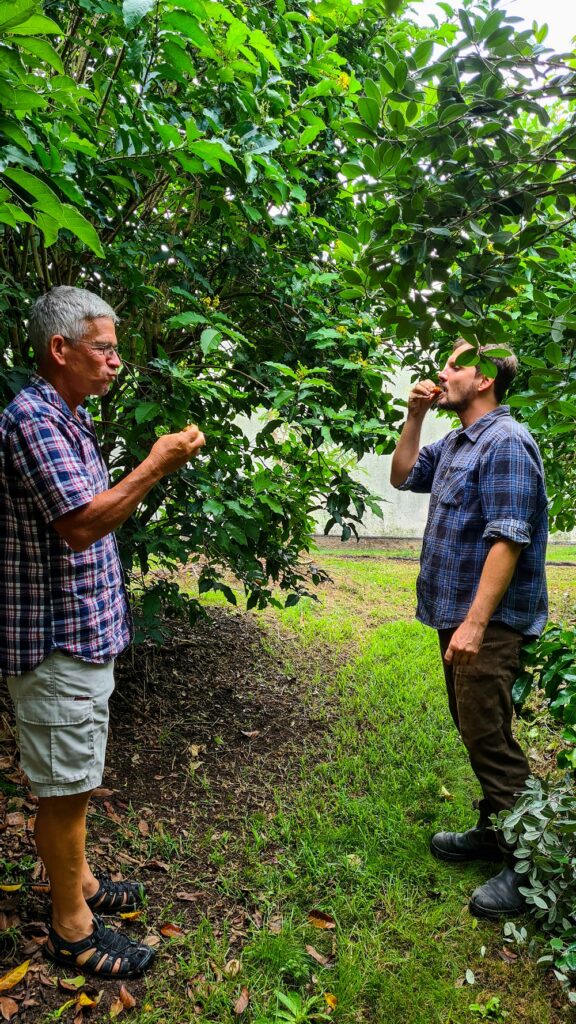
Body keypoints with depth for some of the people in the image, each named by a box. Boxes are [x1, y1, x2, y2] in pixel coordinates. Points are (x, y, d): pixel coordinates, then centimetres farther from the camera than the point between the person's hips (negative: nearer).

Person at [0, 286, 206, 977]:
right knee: (65, 787, 5)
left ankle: (77, 883, 40)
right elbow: (82, 524, -28)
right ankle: (71, 929, 22)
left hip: (85, 631, 10)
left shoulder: (69, 420, 12)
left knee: (75, 781, 22)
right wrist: (156, 466, -23)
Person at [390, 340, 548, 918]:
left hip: (487, 621, -10)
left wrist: (476, 623, -27)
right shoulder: (457, 442, 12)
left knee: (489, 739, -3)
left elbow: (508, 540, -24)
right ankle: (494, 831, 34)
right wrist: (414, 417, 10)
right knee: (474, 731, 18)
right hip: (455, 611, 10)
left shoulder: (505, 443, -17)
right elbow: (403, 476, 23)